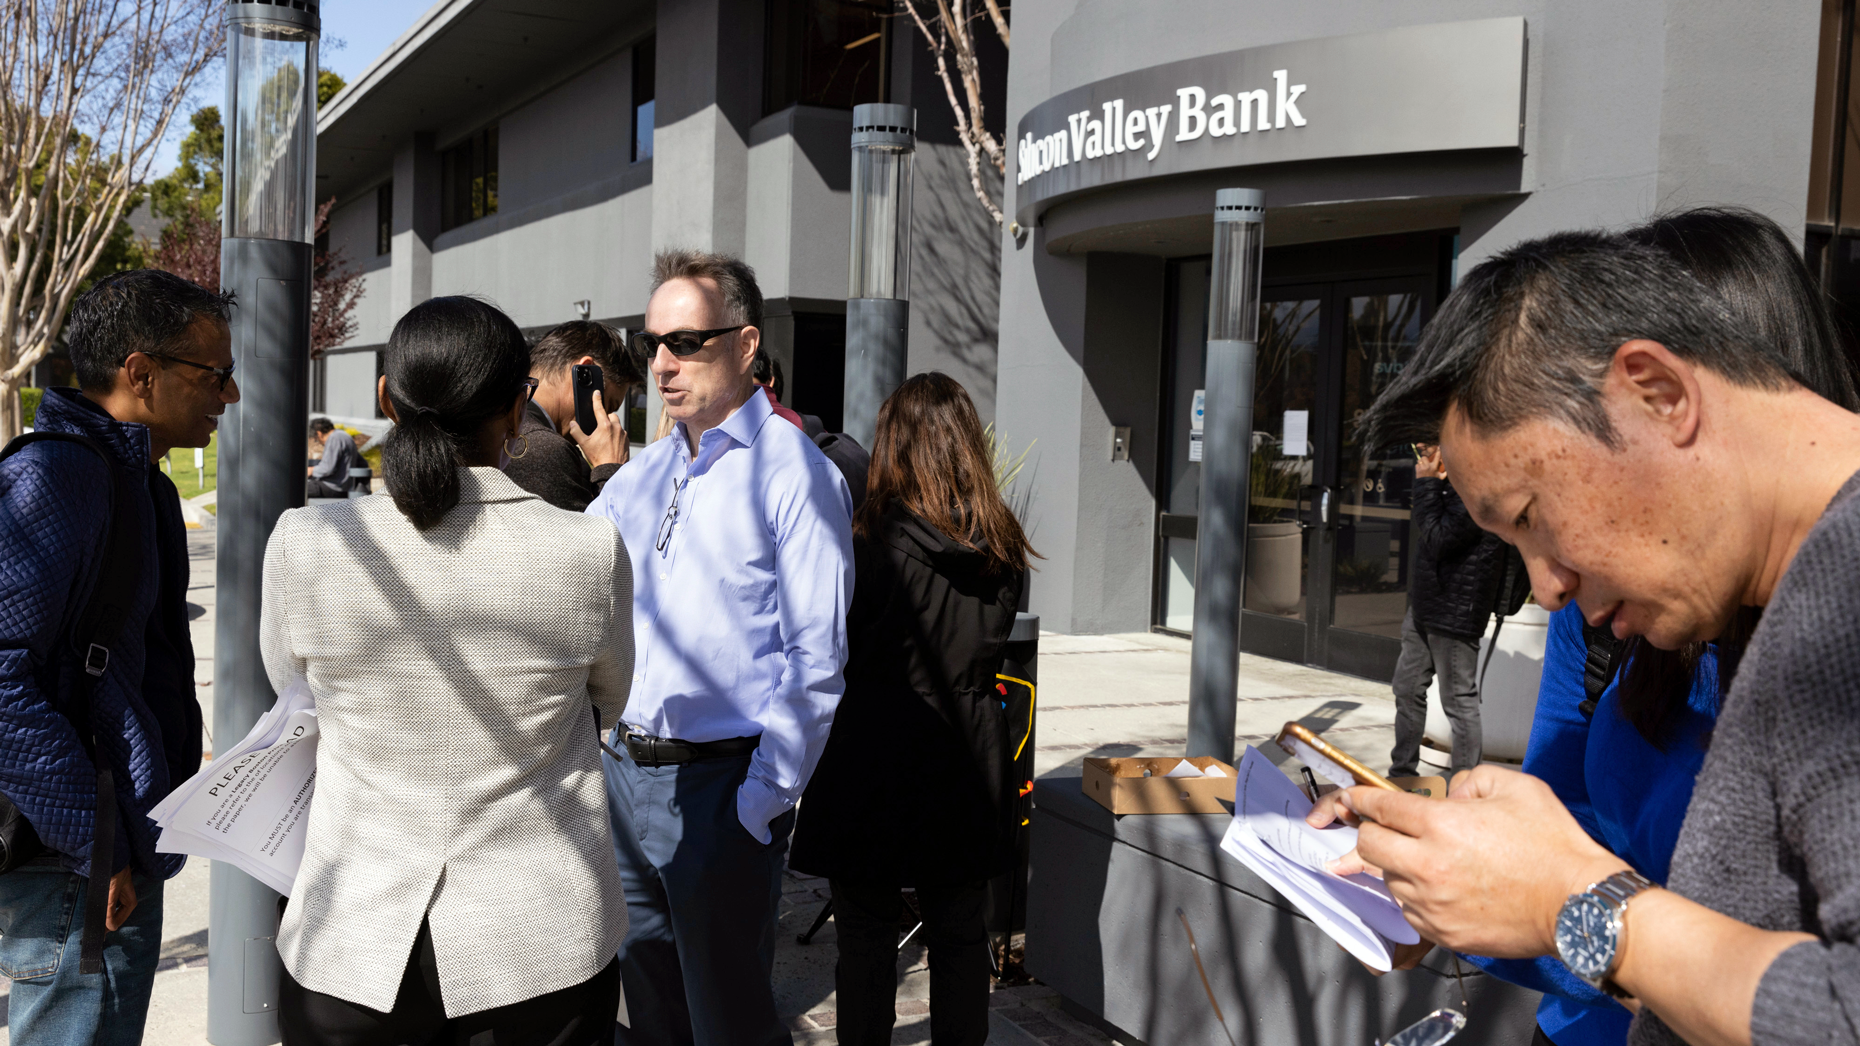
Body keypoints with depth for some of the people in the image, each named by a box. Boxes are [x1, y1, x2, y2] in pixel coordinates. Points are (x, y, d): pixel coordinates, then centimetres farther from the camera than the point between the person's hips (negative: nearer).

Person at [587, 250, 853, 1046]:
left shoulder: (797, 474, -11)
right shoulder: (643, 472, 12)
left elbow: (815, 659, -14)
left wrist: (765, 800, -17)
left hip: (721, 786, -6)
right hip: (626, 771, 7)